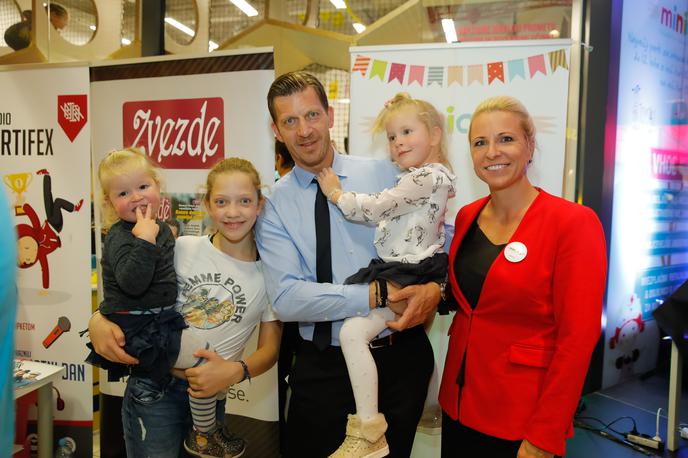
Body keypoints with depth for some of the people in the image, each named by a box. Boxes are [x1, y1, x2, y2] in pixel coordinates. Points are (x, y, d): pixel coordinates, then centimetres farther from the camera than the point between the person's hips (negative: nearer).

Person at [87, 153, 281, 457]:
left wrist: (236, 371, -18)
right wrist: (99, 319, -14)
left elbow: (269, 349, 0)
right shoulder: (182, 249, -4)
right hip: (152, 387, -1)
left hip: (208, 393, 1)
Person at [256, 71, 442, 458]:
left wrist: (435, 288, -21)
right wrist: (376, 296, -22)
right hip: (324, 366, 0)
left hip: (402, 355, 1)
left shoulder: (387, 175, -2)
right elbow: (287, 299, -14)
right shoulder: (274, 205, -4)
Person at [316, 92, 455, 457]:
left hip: (408, 276, -11)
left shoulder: (427, 177, -16)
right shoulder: (418, 179, 16)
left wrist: (335, 193, -5)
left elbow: (373, 208, -18)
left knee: (353, 330, -21)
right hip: (405, 272, 11)